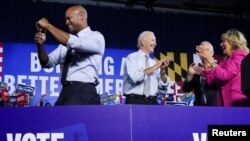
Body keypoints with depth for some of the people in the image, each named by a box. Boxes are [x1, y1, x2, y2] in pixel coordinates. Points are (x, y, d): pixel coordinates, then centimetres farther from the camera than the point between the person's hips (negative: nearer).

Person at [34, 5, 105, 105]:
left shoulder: (96, 37, 1)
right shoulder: (66, 40, 21)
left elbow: (74, 43, -19)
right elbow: (48, 63, 16)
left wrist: (48, 26, -9)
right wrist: (40, 45, -4)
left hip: (83, 92, -7)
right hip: (65, 92, 7)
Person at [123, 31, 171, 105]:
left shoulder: (153, 62, 15)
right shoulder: (132, 57, 0)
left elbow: (163, 83, 10)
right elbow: (135, 77, -18)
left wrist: (163, 69, -7)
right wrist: (154, 68, -15)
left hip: (152, 101, 4)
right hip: (135, 101, -4)